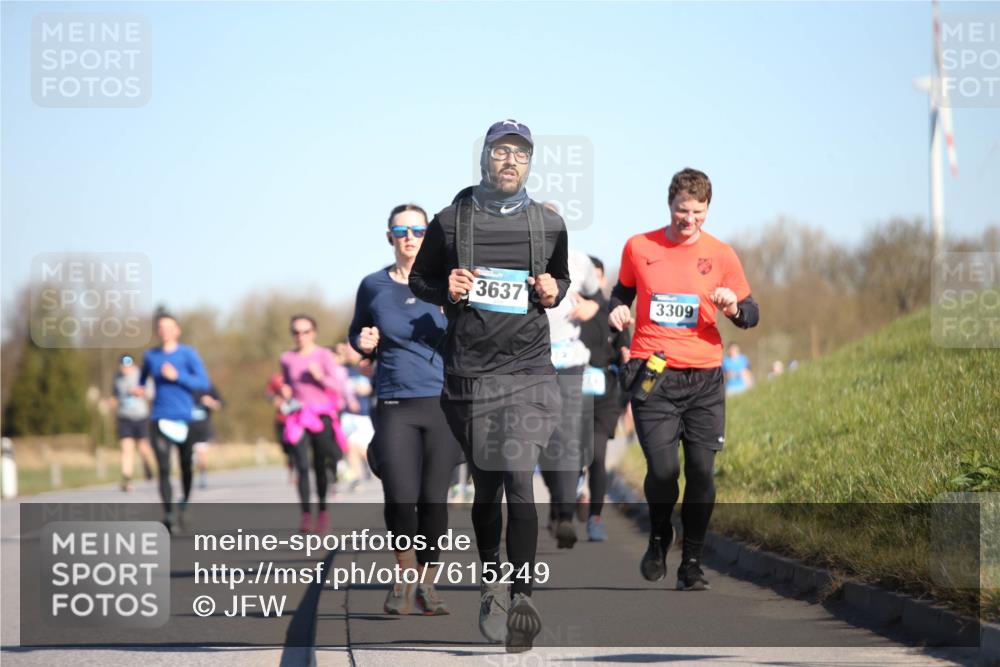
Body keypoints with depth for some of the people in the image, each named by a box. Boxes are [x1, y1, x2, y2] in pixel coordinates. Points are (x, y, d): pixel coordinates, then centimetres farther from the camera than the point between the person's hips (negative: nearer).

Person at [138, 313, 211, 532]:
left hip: (184, 418, -1)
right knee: (164, 469, -12)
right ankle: (168, 515, -17)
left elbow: (203, 383, -7)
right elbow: (143, 378, 27)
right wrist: (139, 389, 6)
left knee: (186, 467, 11)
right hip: (160, 419, 1)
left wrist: (177, 376, -17)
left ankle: (184, 506, 35)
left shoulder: (188, 354, 0)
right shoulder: (150, 356, 9)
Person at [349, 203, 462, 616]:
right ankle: (404, 573, 11)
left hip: (443, 403, 0)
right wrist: (363, 343, -1)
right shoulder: (373, 286, 7)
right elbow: (357, 333, 22)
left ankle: (427, 584, 15)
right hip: (395, 407, 0)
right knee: (400, 497, -12)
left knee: (434, 499, -1)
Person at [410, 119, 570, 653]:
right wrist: (447, 290, -6)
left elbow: (561, 279, 23)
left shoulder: (549, 225, 8)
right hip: (469, 372, 1)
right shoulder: (451, 221, 5)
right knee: (486, 485, 8)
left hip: (529, 369, -1)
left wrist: (554, 291, 0)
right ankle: (490, 582, 28)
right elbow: (418, 279, 15)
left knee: (518, 479, -14)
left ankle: (522, 596, -11)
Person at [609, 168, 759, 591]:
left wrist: (733, 307, -12)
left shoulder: (721, 255, 4)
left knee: (701, 471, -4)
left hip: (704, 379, 1)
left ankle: (691, 562, 12)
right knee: (662, 469, -13)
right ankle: (659, 538, 18)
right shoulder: (639, 247, 5)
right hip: (652, 376, -1)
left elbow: (751, 315, 10)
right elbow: (623, 290, 22)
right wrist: (618, 309, 1)